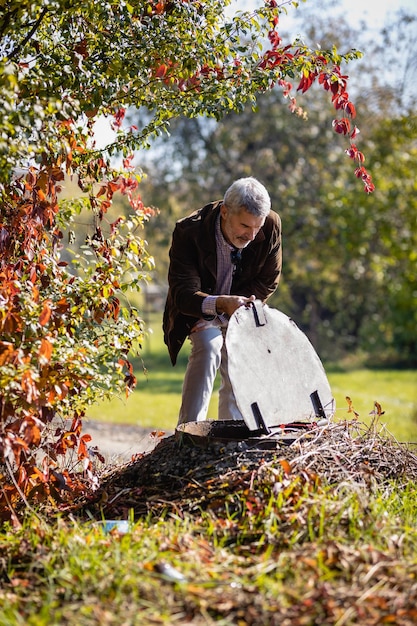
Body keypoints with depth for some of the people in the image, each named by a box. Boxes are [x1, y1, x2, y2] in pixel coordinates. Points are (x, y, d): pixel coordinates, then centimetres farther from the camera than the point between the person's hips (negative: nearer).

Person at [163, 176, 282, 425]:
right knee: (209, 344, -29)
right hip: (195, 310, -3)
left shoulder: (271, 225, -23)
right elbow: (183, 294, -34)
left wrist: (231, 308, -23)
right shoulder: (189, 232, -31)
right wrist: (221, 303, -54)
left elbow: (268, 282, -11)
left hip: (239, 312, 4)